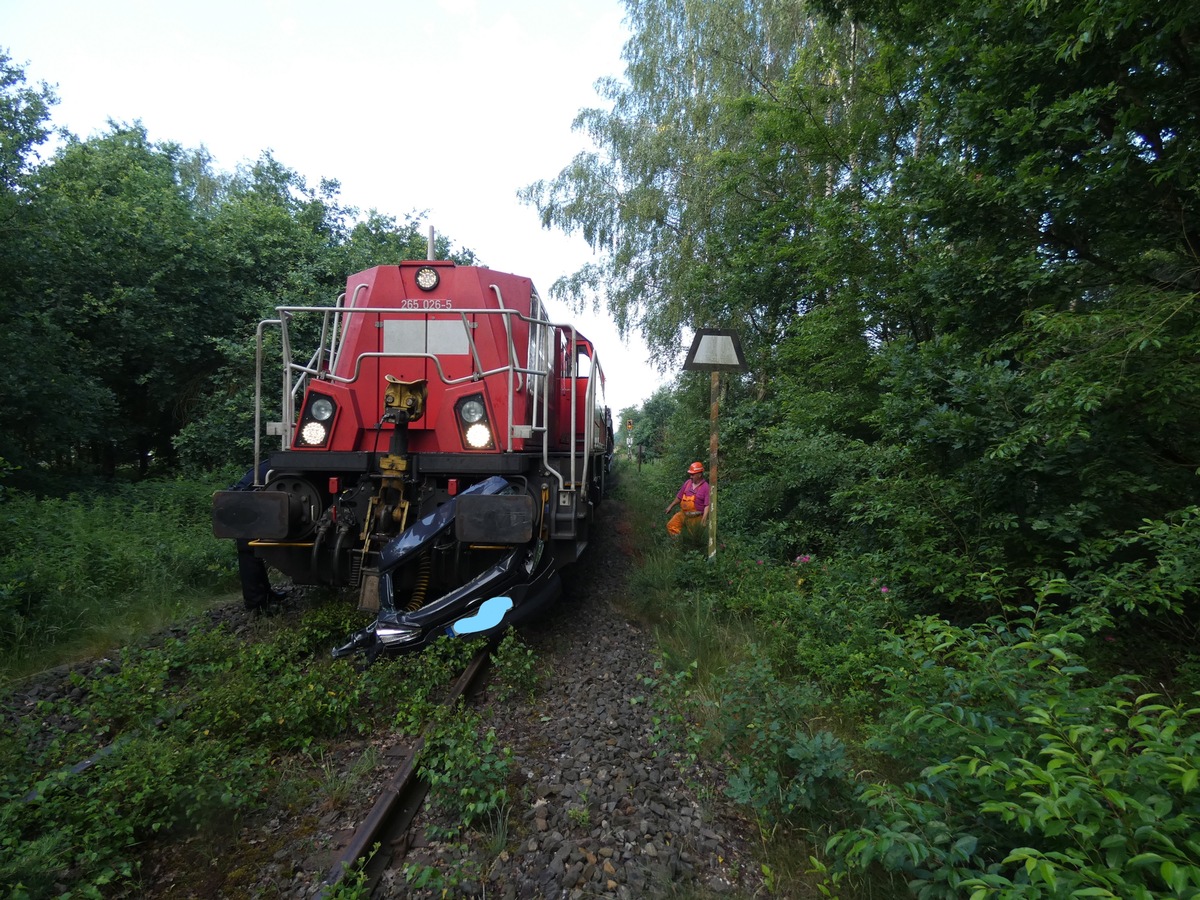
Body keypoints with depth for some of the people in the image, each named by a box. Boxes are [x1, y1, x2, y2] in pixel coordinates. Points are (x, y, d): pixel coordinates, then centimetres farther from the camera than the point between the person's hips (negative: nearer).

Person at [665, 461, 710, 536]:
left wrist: (704, 519, -27)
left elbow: (707, 505, -18)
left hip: (696, 518, -6)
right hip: (683, 514, 6)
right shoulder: (687, 483, 4)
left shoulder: (705, 487, -14)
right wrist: (671, 506, 19)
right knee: (671, 526, -3)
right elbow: (679, 497, 16)